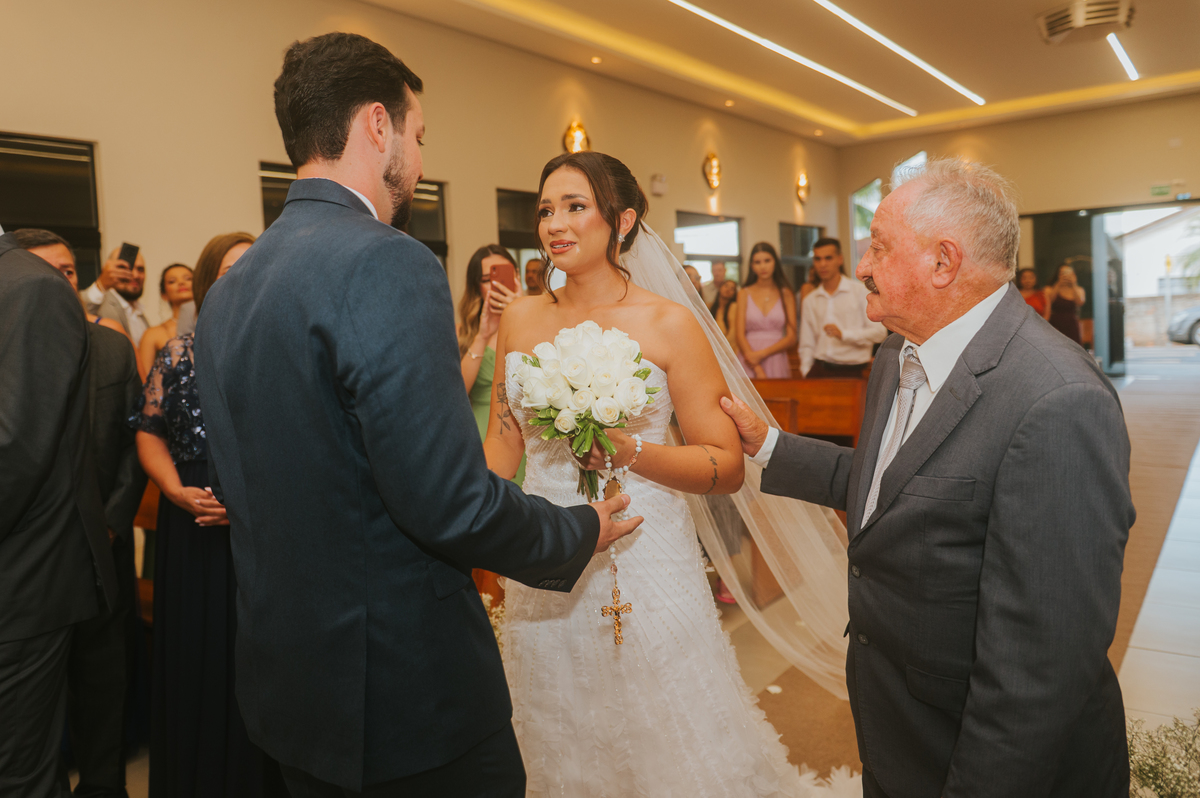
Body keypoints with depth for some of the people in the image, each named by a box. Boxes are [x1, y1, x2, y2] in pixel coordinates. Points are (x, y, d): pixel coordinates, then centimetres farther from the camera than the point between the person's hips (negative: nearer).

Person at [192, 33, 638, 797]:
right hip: (410, 691, -8)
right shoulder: (386, 263, -22)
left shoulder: (227, 288, 4)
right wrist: (581, 532, -8)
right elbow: (451, 501, -26)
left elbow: (236, 486, 12)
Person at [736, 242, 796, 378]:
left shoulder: (786, 294, 5)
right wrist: (757, 370, -11)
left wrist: (761, 354, -11)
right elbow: (740, 336, -1)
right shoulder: (745, 294, 5)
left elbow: (791, 338, 0)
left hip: (777, 362, 0)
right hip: (750, 365, 0)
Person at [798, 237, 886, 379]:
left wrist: (844, 334, -13)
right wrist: (805, 371, 5)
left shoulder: (860, 291, 4)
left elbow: (879, 332, -4)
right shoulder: (810, 301, 15)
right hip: (820, 371, 2)